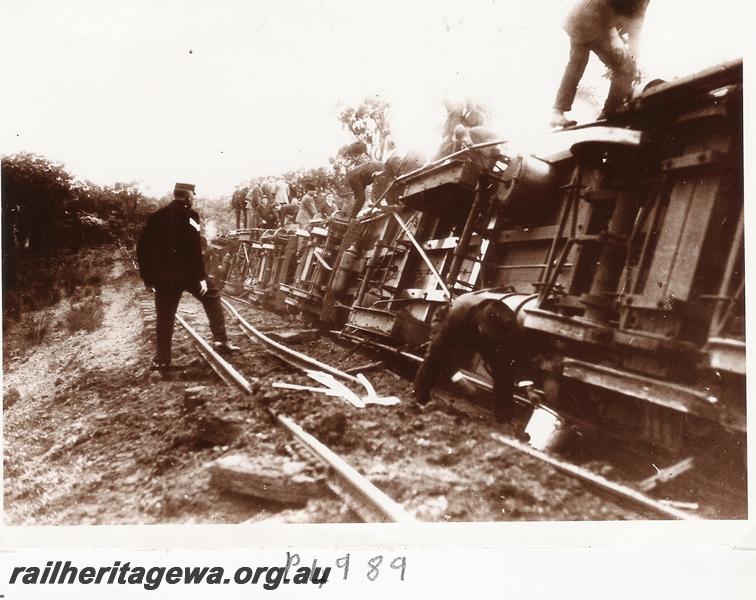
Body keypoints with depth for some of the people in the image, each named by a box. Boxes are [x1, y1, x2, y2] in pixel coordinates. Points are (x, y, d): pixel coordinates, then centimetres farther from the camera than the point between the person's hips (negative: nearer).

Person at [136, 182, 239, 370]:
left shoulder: (156, 217, 8)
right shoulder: (189, 216, -8)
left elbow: (142, 247, 9)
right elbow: (195, 249, -17)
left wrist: (147, 277, 15)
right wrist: (201, 277, -13)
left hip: (163, 277, 4)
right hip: (188, 273, -4)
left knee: (165, 317, 10)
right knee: (212, 297, 17)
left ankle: (162, 359, 14)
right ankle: (220, 340, 14)